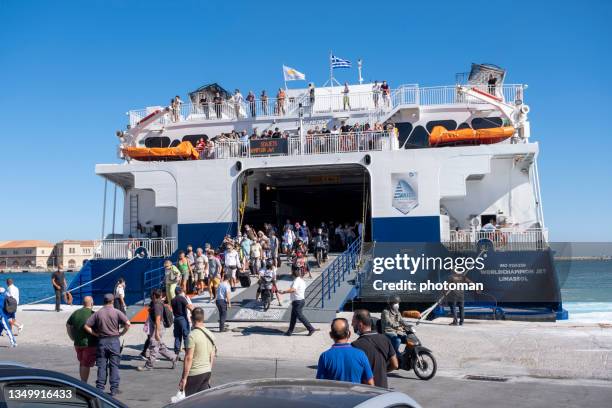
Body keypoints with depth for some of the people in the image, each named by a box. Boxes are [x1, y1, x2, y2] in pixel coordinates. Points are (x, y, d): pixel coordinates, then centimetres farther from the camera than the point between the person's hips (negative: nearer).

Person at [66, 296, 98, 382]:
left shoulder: (76, 313, 7)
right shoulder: (93, 314, -13)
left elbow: (68, 325, 14)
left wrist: (73, 338, 18)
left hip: (78, 343, 6)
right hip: (90, 343, -6)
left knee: (81, 363, 20)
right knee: (86, 365, 0)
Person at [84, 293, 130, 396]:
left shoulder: (97, 313, 2)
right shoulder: (116, 312, -4)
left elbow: (86, 326, -1)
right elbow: (127, 324, -13)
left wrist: (96, 334, 4)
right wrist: (121, 333, 0)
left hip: (102, 341, 2)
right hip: (114, 341, -2)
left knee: (101, 366, 8)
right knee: (114, 365, 4)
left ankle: (100, 388, 10)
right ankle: (114, 389, 6)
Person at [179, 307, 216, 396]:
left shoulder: (192, 335, -16)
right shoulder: (210, 334, 6)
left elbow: (189, 358, -18)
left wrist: (184, 378, -13)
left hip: (195, 373, -7)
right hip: (207, 371, 7)